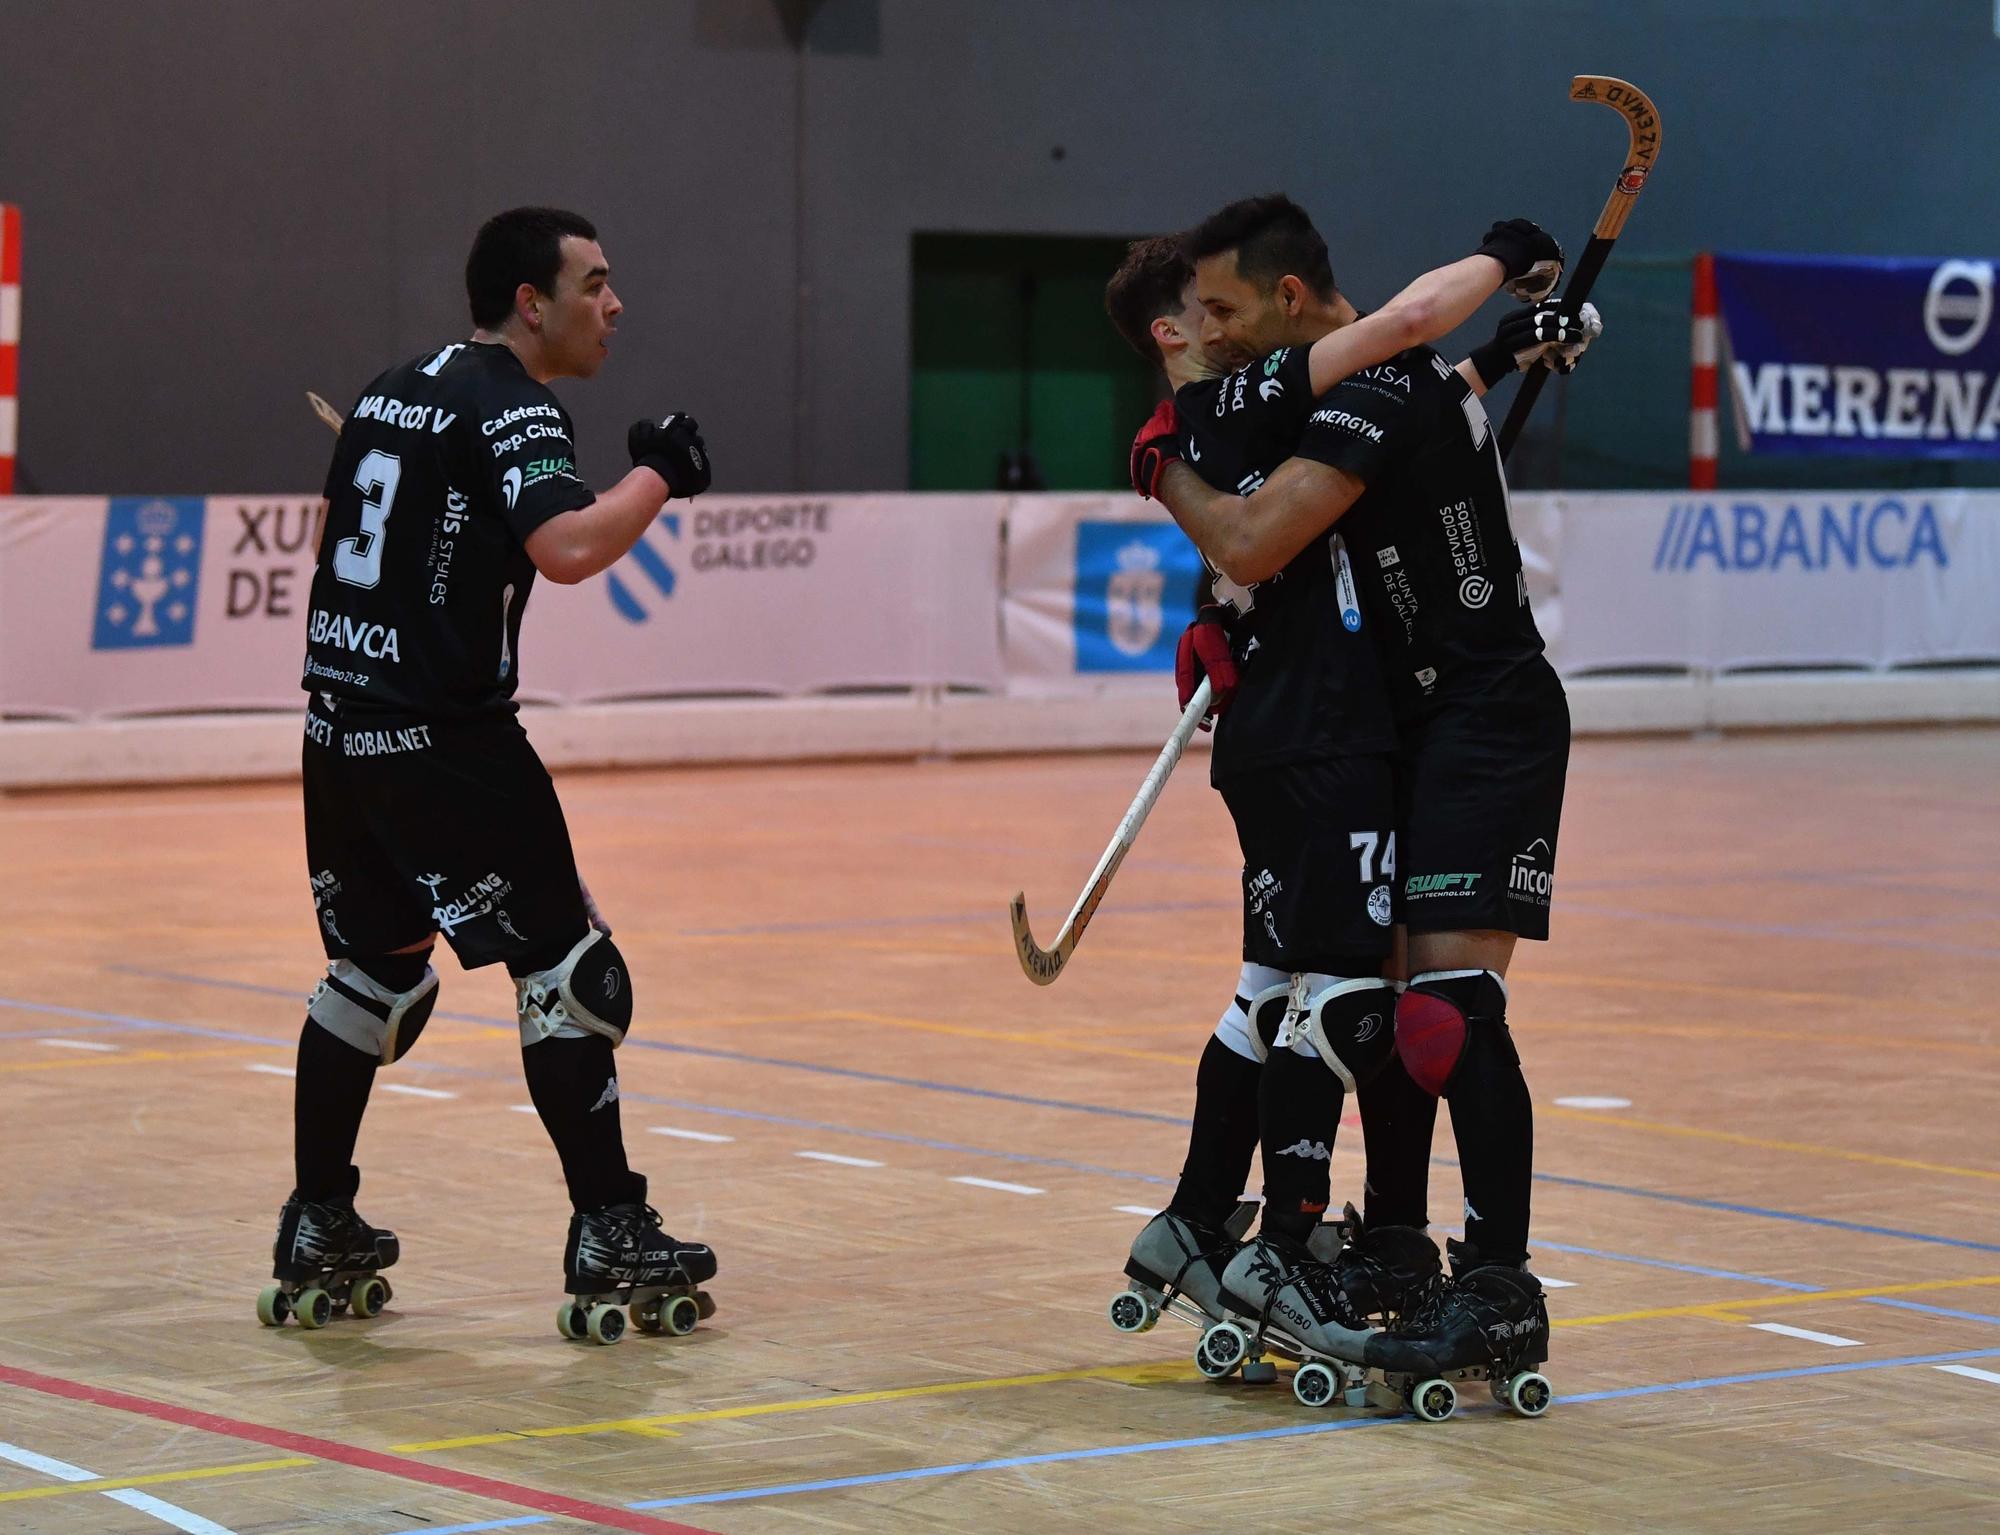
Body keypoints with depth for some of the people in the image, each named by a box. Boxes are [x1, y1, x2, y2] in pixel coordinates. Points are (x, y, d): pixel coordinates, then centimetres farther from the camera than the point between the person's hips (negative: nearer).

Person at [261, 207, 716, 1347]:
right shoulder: (511, 408, -12)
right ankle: (610, 1242, -1)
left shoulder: (398, 389, 15)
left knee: (375, 971, 18)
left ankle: (318, 1236, 22)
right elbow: (567, 547, -27)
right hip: (446, 739, -9)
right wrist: (658, 475, -13)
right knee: (568, 968, -2)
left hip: (344, 728, 9)